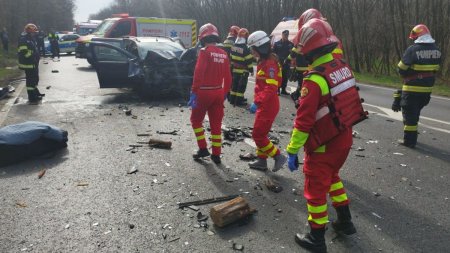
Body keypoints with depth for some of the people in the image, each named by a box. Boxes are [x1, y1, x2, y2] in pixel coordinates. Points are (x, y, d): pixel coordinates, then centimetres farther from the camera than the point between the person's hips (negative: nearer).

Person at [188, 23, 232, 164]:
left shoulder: (205, 52, -11)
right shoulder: (223, 54, 6)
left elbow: (198, 73, -19)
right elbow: (228, 77, 9)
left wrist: (194, 92, -17)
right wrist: (225, 93, 18)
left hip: (204, 92, -5)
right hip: (218, 93, 5)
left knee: (196, 120, 14)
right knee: (216, 124, 11)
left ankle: (203, 148, 10)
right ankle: (216, 154, 15)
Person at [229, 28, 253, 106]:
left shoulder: (233, 47, 5)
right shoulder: (245, 48, -17)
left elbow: (231, 58, 12)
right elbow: (249, 60, -14)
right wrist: (251, 69, -6)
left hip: (234, 69, 7)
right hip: (243, 71, -7)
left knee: (234, 84, 15)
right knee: (241, 85, 0)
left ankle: (232, 98, 20)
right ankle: (239, 100, 2)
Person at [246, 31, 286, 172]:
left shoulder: (269, 63, -19)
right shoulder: (263, 61, 12)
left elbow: (271, 88, -28)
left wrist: (257, 102, -32)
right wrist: (258, 101, 21)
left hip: (268, 106, -10)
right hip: (265, 105, 10)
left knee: (258, 135, -3)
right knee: (261, 134, 18)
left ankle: (278, 156, 6)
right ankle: (262, 161, 28)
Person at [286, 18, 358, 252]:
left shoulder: (314, 79, -25)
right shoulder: (342, 67, -3)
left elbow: (303, 120, -23)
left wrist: (292, 151, -16)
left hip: (324, 145, -7)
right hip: (344, 139, 8)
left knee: (315, 189, 9)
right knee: (331, 176, 29)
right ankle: (345, 221, 41)